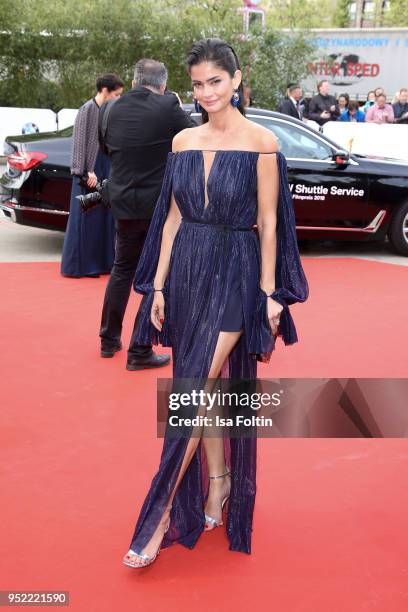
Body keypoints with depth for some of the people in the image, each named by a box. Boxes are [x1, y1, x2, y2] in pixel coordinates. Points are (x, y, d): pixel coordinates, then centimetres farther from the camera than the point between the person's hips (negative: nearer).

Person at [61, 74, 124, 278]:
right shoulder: (88, 110, -11)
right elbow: (80, 143, -14)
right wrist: (87, 172, -17)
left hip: (105, 171, 8)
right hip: (91, 173, -8)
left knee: (103, 217, 10)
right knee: (86, 217, -3)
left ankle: (100, 262, 18)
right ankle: (79, 265, 5)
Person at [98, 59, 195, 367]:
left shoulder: (113, 110, 1)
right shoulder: (168, 107, -14)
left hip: (124, 203, 5)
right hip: (161, 205, -5)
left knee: (122, 270, 21)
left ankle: (109, 339, 28)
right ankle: (140, 352, 8)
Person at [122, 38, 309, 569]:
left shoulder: (261, 142, -5)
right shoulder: (183, 142, 8)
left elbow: (267, 223, -5)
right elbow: (173, 218, 9)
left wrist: (268, 294, -8)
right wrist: (158, 286, 4)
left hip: (236, 274, -5)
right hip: (187, 272, 5)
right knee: (204, 388, 11)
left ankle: (160, 516, 1)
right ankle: (216, 485, 28)